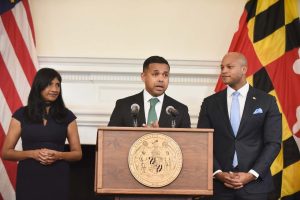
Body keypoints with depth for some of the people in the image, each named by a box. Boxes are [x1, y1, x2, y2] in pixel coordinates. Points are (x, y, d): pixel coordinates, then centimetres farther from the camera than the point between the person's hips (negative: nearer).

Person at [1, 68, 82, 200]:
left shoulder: (67, 116, 4)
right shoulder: (21, 115, 2)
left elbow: (77, 153, 7)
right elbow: (6, 152, 2)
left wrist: (59, 155, -12)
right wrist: (32, 153, -14)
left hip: (57, 180, 1)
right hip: (28, 180, -1)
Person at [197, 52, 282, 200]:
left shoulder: (266, 101, 2)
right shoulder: (210, 103, 5)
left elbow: (273, 143, -2)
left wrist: (252, 175, -11)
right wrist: (217, 173, -10)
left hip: (255, 183, -1)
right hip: (220, 183, 1)